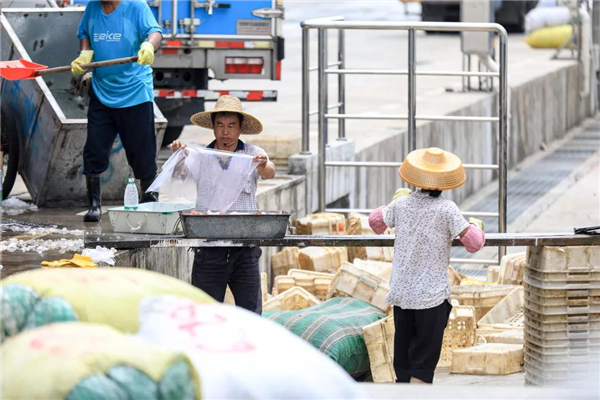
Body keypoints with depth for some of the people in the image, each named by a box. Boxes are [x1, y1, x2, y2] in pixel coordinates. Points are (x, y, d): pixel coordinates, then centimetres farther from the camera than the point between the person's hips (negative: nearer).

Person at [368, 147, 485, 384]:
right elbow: (474, 243, -14)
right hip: (432, 294, -5)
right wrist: (477, 226, 9)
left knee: (402, 358, 14)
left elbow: (375, 222, 18)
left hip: (400, 292, 5)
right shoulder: (446, 209, -13)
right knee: (423, 364, 0)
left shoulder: (402, 204, 0)